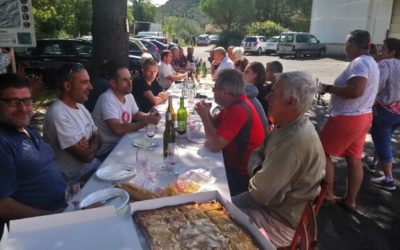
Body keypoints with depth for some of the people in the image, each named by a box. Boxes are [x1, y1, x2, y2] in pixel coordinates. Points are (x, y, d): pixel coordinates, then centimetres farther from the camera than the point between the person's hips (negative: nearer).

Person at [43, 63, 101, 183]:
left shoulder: (80, 106, 5)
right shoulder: (58, 115, -24)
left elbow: (96, 136, 7)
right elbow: (87, 155, -23)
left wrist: (89, 144, -14)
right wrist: (93, 142, -3)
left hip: (92, 164, 8)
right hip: (76, 178, -8)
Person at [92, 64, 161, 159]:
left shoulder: (129, 96, 4)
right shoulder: (107, 99, -21)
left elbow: (136, 114, 19)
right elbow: (118, 129, -29)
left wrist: (149, 116, -3)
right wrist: (146, 121, -28)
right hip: (107, 150, -8)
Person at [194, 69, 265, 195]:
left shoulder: (238, 110, -28)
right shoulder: (233, 103, 3)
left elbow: (215, 145, -29)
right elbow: (215, 125, 11)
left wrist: (204, 116, -18)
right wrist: (206, 113, -9)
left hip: (241, 173, -8)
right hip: (233, 162, 9)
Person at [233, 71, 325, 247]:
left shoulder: (294, 140, -33)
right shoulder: (288, 126, 0)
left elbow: (261, 192, -27)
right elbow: (258, 153, 10)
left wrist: (253, 180, -6)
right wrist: (257, 172, -11)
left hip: (283, 219, -8)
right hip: (274, 200, 8)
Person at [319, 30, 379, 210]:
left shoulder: (359, 63, -18)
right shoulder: (371, 63, 15)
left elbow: (356, 91, -31)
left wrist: (330, 88, -19)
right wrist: (335, 88, 13)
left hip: (346, 118, -10)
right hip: (362, 116, 10)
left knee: (322, 153, 3)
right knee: (354, 159, 13)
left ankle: (328, 194, 12)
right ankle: (350, 200, 22)